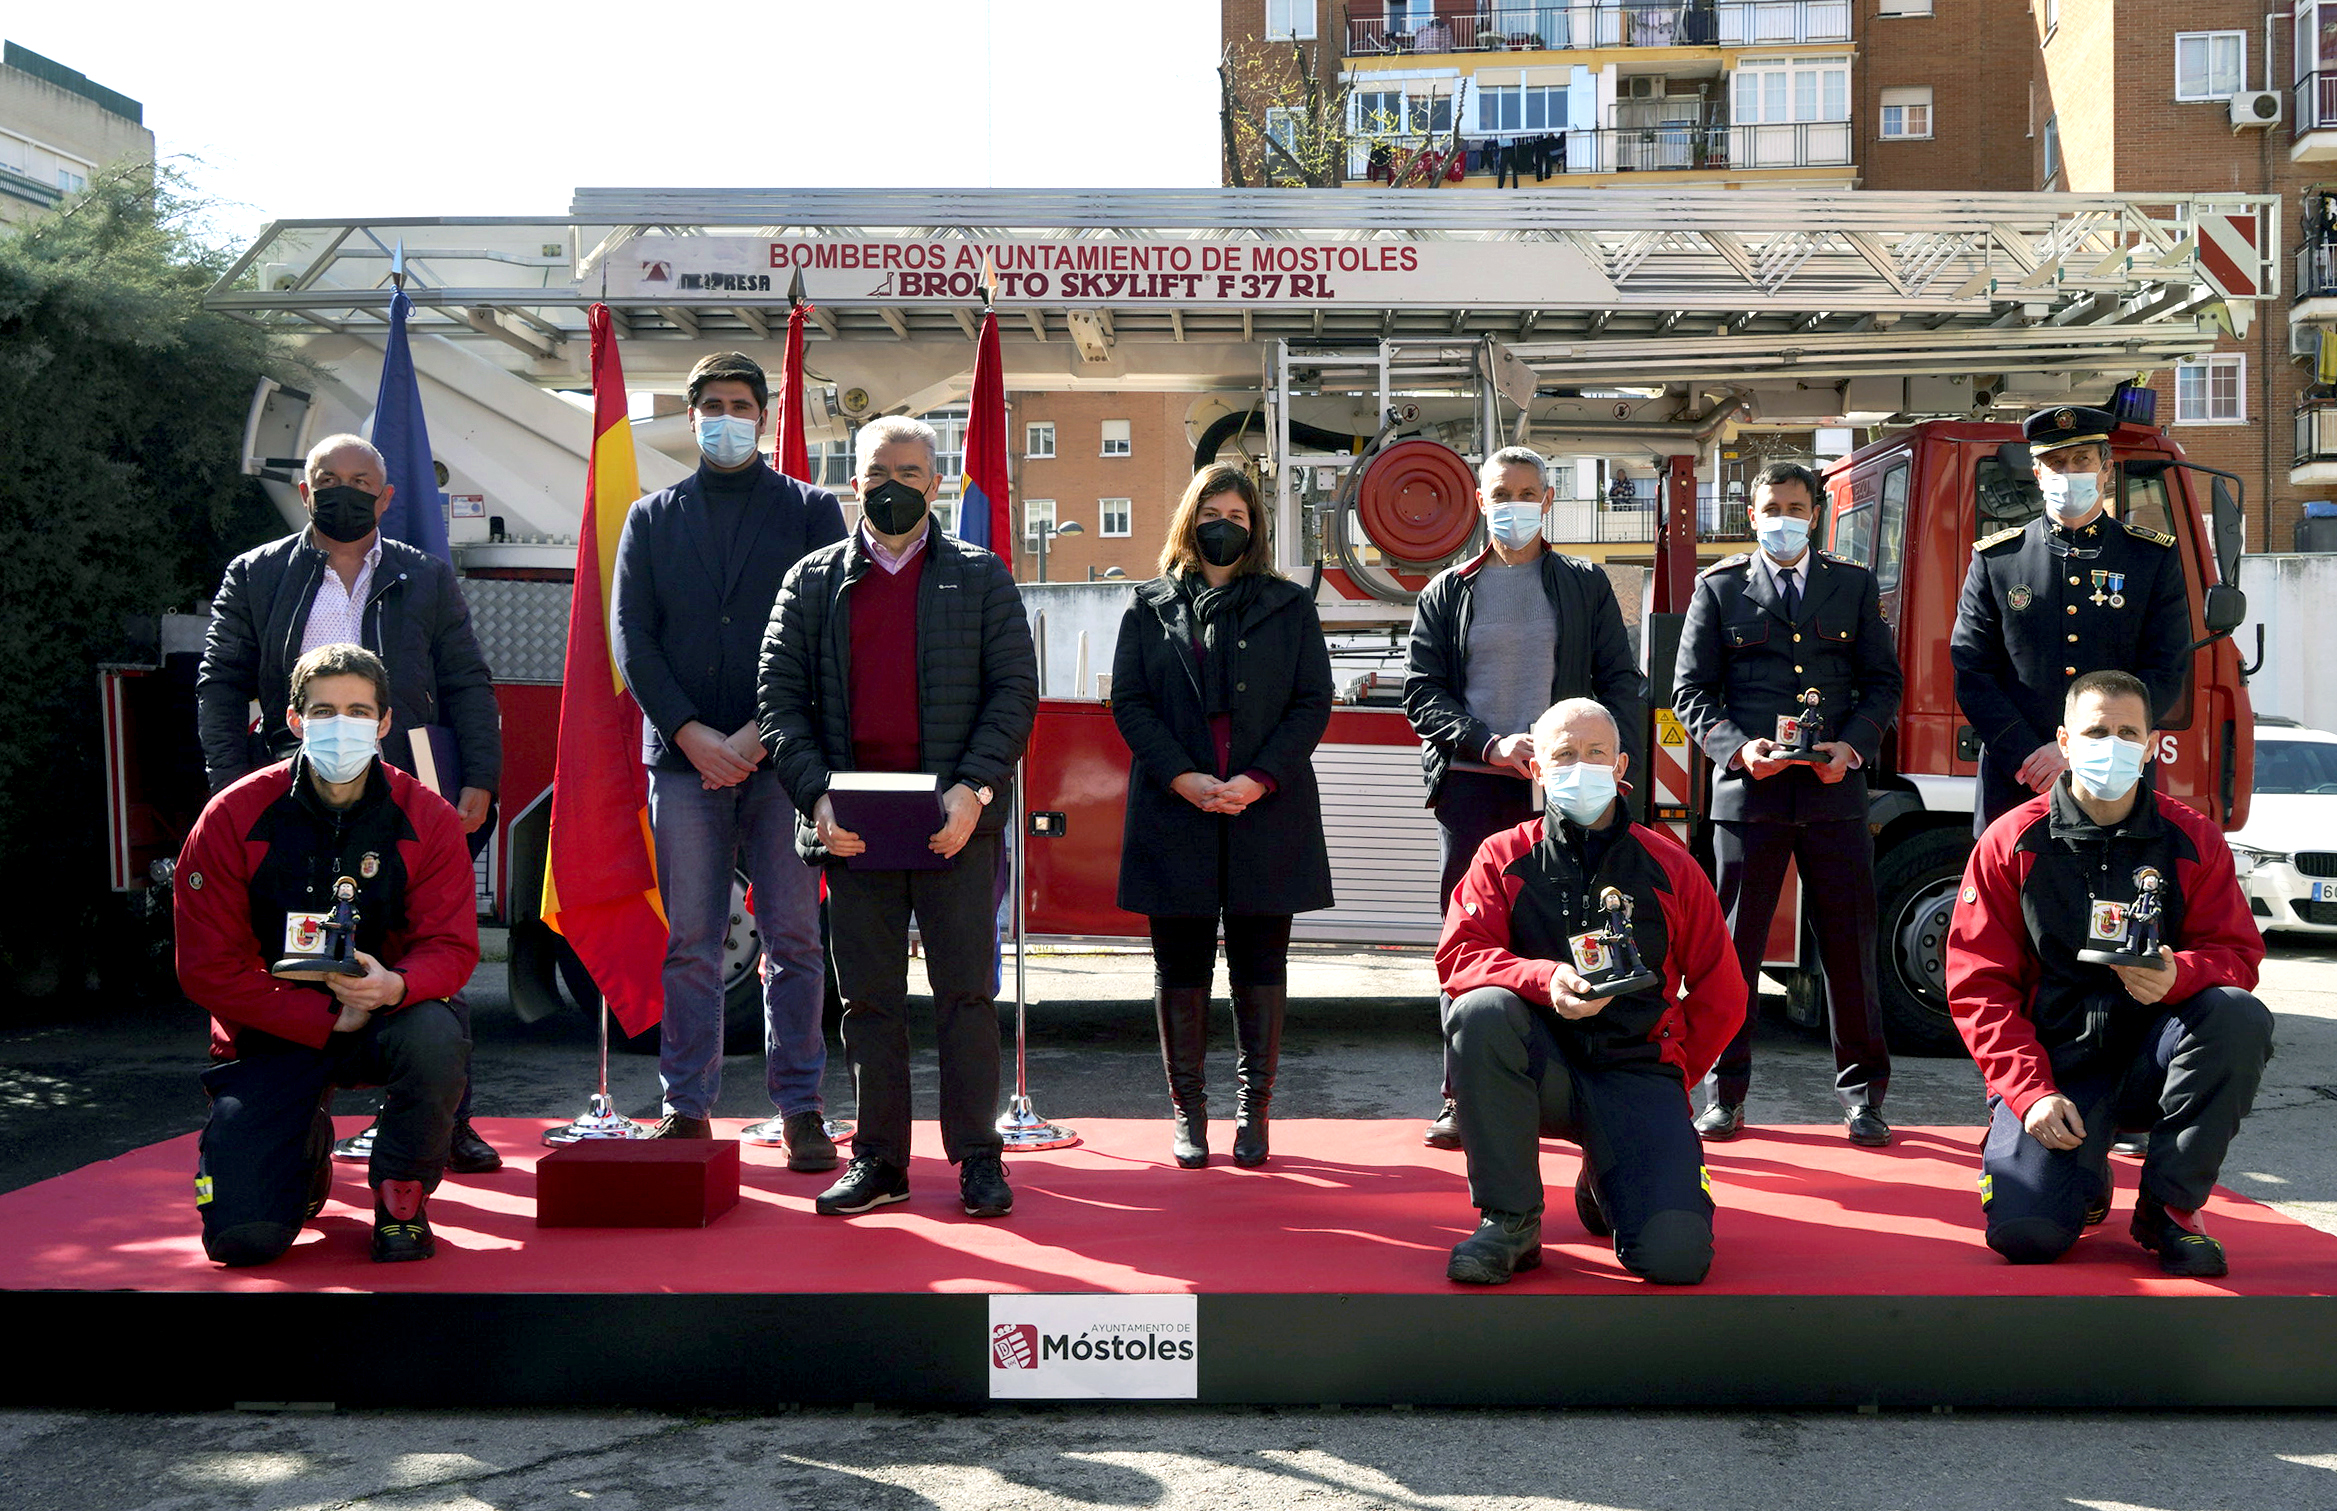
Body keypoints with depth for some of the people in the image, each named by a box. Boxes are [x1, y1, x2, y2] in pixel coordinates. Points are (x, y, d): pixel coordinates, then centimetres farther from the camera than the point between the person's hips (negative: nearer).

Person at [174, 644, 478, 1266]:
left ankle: (401, 1196, -7)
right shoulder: (234, 817, -8)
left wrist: (394, 985, -33)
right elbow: (207, 969, -9)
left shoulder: (424, 817, -7)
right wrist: (327, 1018, -18)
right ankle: (307, 1150, 23)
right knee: (242, 1237, -16)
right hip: (272, 1032, 0)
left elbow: (452, 947, -9)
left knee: (437, 1038, -38)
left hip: (387, 1016, 0)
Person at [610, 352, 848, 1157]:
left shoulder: (812, 510, 8)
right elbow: (631, 636, 6)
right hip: (683, 757, 1)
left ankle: (800, 1108, 8)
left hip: (781, 754, -1)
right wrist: (691, 734, -7)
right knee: (689, 944, 3)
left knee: (795, 939, 1)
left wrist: (761, 732, -9)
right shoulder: (651, 518, 14)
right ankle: (687, 1110, 11)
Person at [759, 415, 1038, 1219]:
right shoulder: (812, 580, 10)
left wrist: (973, 789, -12)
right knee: (868, 996, 7)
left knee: (966, 992, 2)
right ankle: (878, 1159, 15)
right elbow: (781, 696, 5)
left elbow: (1015, 690, 1)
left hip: (956, 820, -1)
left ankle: (977, 1156, 11)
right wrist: (816, 796, -9)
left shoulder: (981, 577, 8)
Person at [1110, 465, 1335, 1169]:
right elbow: (1129, 701, 2)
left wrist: (1259, 780, -11)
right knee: (1180, 966, 4)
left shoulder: (1289, 607, 9)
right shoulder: (1150, 608, 9)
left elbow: (1313, 703, 2)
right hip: (1174, 813, 0)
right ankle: (1188, 1110, 14)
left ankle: (1254, 1107, 14)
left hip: (1266, 812, 0)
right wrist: (1181, 777, -12)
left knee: (1260, 965, 4)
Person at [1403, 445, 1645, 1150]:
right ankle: (1462, 1099, 8)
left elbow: (1621, 682, 8)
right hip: (1471, 786, 0)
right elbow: (1422, 693, 4)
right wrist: (1490, 745, -12)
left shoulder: (1585, 585, 13)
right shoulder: (1446, 594, 12)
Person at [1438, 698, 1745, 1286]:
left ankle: (1604, 1184, 18)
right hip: (1540, 1068, 0)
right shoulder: (1504, 857, 4)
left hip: (1637, 1072, 0)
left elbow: (1721, 993, 12)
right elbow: (1457, 957, -9)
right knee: (1481, 1008, -34)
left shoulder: (1669, 867, 5)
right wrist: (1545, 979, -26)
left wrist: (1668, 1076, 7)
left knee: (1676, 1257, -21)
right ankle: (1509, 1219, -18)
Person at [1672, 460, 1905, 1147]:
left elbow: (1883, 680, 11)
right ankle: (1726, 1093, 13)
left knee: (1850, 946, 4)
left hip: (1835, 791, 1)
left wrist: (1853, 745, -7)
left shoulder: (1854, 585, 13)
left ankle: (1862, 1091, 15)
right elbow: (1691, 690, 5)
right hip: (1747, 790, -1)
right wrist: (1739, 748, -11)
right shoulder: (1719, 588, 9)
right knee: (1735, 945, 3)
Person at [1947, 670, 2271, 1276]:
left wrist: (2178, 976, -24)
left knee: (2239, 1016, -31)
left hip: (2153, 1060, 2)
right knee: (2025, 1234, -23)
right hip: (2055, 1062, -2)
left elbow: (2237, 952, 1)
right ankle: (2085, 1176, 18)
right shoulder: (2011, 844, -2)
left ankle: (2170, 1205, -10)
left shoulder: (2193, 840, 2)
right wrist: (2032, 1090, -15)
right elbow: (1978, 983, -3)